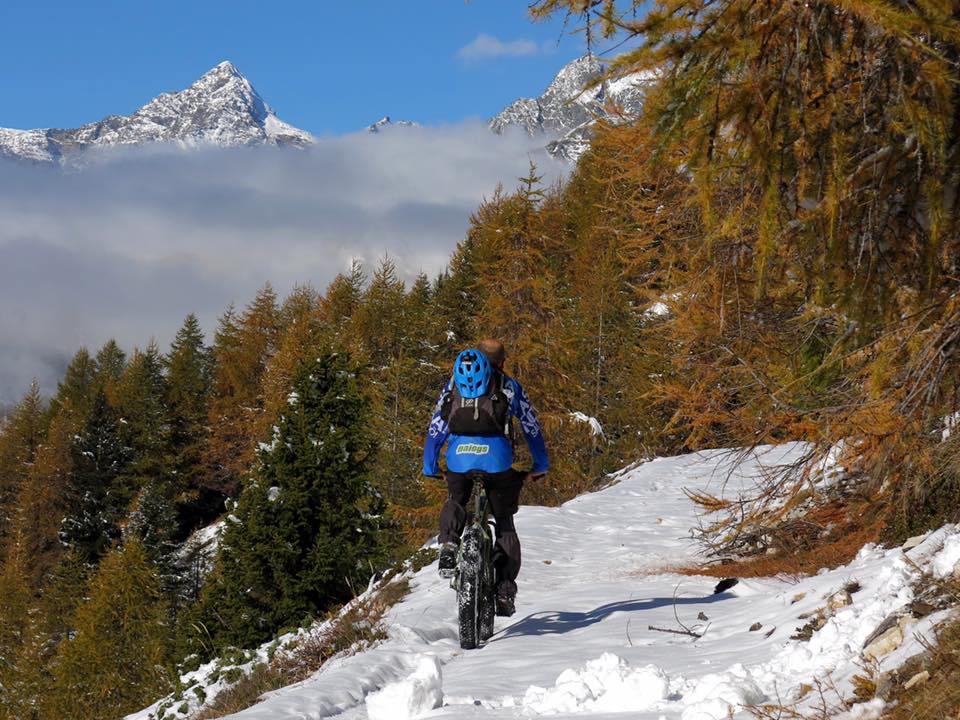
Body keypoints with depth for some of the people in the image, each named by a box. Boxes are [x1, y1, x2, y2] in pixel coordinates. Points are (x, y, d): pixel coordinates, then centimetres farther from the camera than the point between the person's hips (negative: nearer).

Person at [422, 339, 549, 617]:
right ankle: (505, 588, 4)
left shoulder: (453, 384, 26)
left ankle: (448, 545, 1)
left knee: (455, 502, 30)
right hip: (496, 453, -1)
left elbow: (435, 430, 27)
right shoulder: (509, 386, 23)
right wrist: (541, 465, 38)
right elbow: (532, 427, 26)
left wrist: (430, 467, 37)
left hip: (459, 454, 1)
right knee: (504, 522, 14)